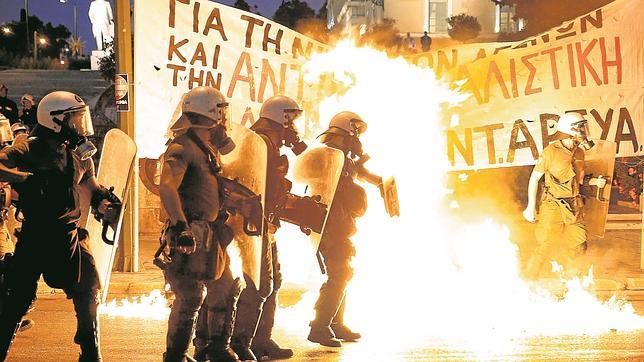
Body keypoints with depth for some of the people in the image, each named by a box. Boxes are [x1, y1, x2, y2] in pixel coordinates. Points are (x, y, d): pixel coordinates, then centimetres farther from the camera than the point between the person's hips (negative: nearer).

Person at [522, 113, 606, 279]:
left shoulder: (579, 152, 8)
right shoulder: (551, 151, -10)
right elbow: (534, 178, -6)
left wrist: (594, 182, 1)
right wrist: (530, 207, -8)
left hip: (574, 209, 6)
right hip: (553, 207, -6)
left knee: (578, 248, 8)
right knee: (545, 247, -6)